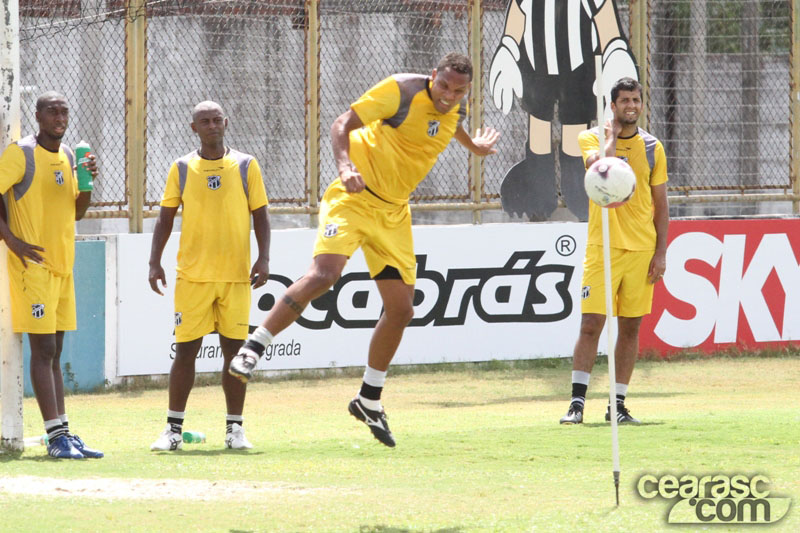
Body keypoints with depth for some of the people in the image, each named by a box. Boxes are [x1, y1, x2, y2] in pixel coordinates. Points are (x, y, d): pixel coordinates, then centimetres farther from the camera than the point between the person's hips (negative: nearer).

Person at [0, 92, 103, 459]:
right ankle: (56, 435, -12)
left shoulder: (68, 156, 13)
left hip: (63, 266, 7)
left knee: (54, 352, 10)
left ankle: (63, 435, 11)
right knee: (43, 350, -10)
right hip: (33, 263, -7)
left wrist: (87, 182, 0)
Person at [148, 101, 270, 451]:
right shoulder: (182, 169, 5)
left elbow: (260, 215, 7)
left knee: (234, 348, 0)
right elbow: (165, 218, 9)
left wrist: (263, 258, -5)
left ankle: (235, 429, 8)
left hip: (236, 275, 0)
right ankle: (173, 429, 5)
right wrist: (155, 262, 0)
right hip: (192, 275, 0)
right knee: (185, 349, -1)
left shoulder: (246, 166, 4)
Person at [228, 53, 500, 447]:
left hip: (393, 213, 7)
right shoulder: (402, 90, -17)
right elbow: (342, 124, -19)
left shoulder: (457, 108, 3)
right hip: (354, 197, -7)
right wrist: (344, 165, -36)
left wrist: (473, 146, 45)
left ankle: (369, 400, 20)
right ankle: (252, 348, -20)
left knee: (401, 309, 4)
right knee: (324, 274, -28)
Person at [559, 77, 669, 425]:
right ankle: (577, 403, -8)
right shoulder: (592, 139, 2)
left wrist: (661, 252, 4)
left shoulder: (652, 147, 9)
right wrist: (613, 134, -10)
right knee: (591, 324, -10)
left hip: (642, 250, 3)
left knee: (630, 327, 4)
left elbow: (660, 204, 11)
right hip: (602, 248, -3)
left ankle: (618, 404, 10)